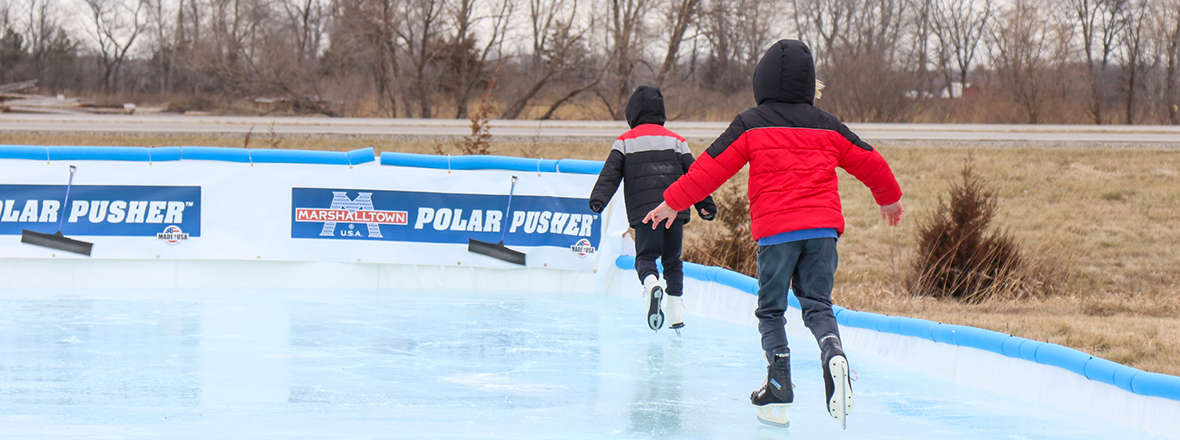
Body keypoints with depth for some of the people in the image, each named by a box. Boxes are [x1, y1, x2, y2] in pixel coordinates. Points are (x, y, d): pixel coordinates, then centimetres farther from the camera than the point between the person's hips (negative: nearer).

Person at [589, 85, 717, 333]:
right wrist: (706, 206, 19)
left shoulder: (625, 141, 10)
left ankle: (651, 284, -34)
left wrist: (598, 199, -7)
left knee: (645, 256, 0)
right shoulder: (675, 140, 14)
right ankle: (675, 309, 6)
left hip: (643, 210, -2)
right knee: (672, 259, 14)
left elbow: (610, 173, -1)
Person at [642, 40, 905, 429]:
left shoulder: (750, 125, 3)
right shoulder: (828, 127, 13)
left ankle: (779, 391, 1)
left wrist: (673, 203, 15)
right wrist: (889, 198, 42)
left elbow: (712, 167, 3)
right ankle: (833, 354, -22)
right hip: (823, 228, 3)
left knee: (770, 310, 9)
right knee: (817, 304, 9)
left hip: (776, 229, -3)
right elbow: (869, 162, 24)